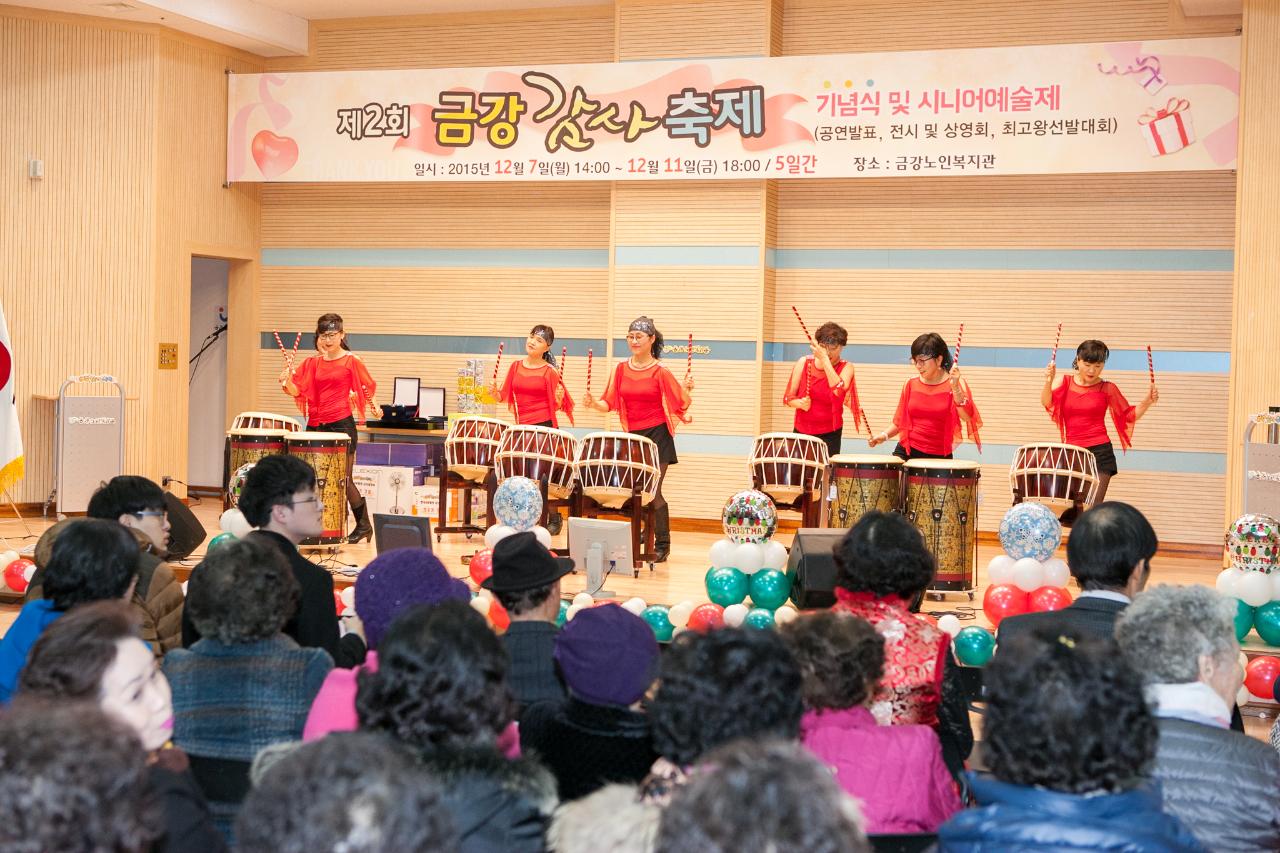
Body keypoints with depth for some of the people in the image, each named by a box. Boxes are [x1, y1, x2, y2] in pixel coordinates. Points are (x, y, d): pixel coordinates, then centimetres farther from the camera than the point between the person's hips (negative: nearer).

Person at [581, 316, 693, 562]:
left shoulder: (660, 373, -7)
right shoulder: (621, 370, 5)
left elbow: (681, 404, -5)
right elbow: (610, 403, 7)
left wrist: (686, 389, -24)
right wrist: (593, 403, -12)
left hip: (657, 436, -4)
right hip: (632, 436, 4)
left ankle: (662, 545, 6)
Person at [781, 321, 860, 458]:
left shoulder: (846, 368, -3)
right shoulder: (804, 363, 1)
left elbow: (839, 390, -24)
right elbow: (788, 398, 4)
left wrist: (825, 359, -23)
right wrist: (800, 403, -18)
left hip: (829, 435, -2)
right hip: (802, 431, 2)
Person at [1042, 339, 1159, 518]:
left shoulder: (1107, 388, 4)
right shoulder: (1064, 382, 7)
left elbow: (1130, 416, 7)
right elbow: (1046, 402, -9)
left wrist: (1147, 401, -10)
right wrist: (1049, 380, -27)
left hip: (1100, 452, -2)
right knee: (1067, 514, -4)